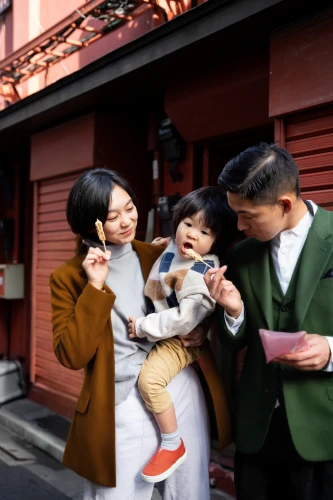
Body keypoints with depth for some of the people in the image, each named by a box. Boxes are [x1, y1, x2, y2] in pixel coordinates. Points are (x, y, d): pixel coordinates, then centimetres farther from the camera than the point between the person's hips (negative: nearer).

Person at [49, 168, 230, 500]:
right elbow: (72, 355, -10)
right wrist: (95, 286, -17)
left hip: (183, 395, 3)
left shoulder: (162, 256, 3)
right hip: (121, 410, -2)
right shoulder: (68, 276, -2)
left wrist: (201, 330, -6)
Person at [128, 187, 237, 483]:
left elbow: (185, 320, -32)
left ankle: (173, 446, -5)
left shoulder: (202, 273, -28)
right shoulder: (172, 248, -2)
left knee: (149, 378, -24)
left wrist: (143, 327, -25)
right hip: (161, 330, 10)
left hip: (182, 339, -10)